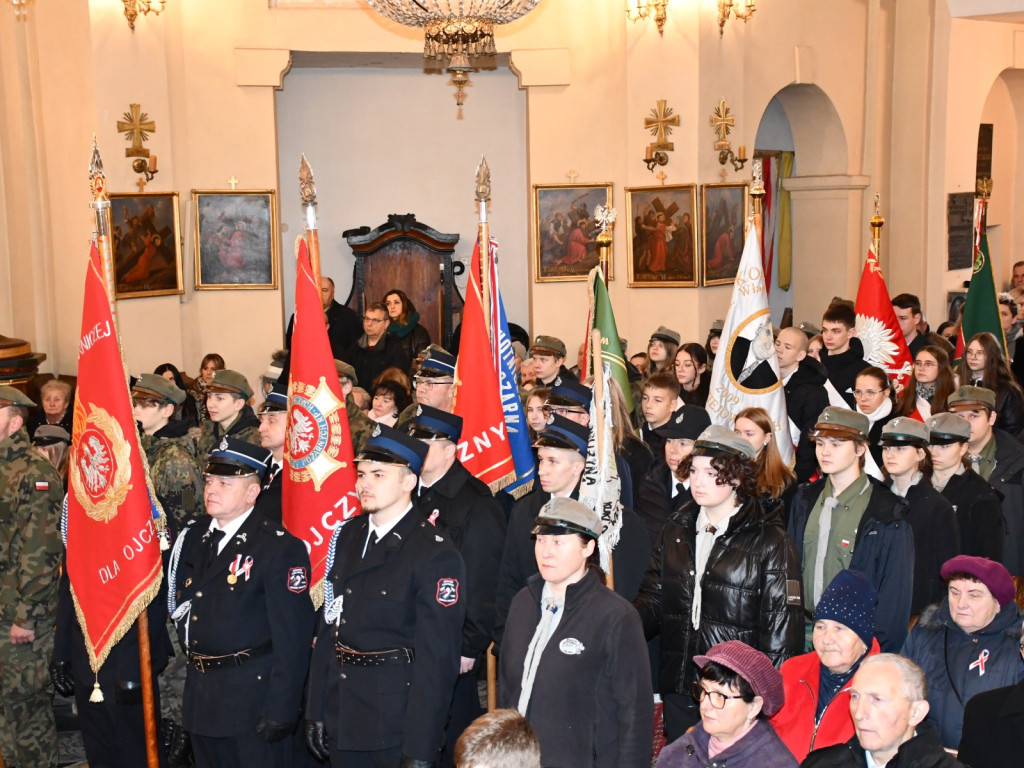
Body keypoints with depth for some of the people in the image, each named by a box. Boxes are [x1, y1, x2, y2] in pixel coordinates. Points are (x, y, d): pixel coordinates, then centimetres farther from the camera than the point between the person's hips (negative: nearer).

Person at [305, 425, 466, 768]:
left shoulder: (437, 555, -15)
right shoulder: (348, 535, 6)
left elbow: (436, 659, -17)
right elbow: (329, 626, 9)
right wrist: (315, 710, 9)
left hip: (396, 725, -6)